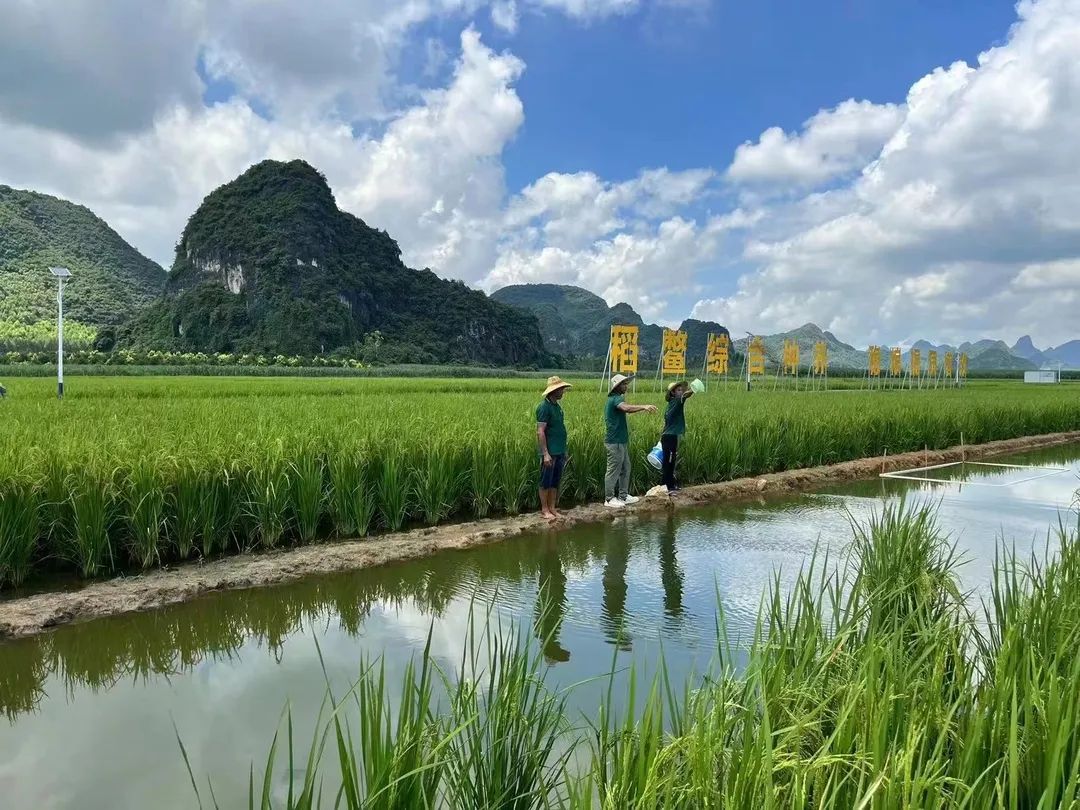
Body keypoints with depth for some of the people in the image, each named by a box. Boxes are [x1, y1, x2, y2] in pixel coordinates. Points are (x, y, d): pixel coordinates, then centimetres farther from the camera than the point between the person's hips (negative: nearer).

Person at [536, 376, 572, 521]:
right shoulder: (544, 407, -13)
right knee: (546, 482, 2)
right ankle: (544, 509, 10)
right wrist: (545, 453, -21)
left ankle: (552, 508, 20)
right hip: (550, 452, -8)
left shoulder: (557, 406, 13)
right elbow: (540, 432, -17)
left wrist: (564, 451, 19)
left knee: (555, 482, 12)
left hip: (559, 452, 8)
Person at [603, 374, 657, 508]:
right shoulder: (616, 399, -16)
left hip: (621, 441, 11)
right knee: (613, 470, -3)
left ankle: (623, 496, 24)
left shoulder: (614, 399, 17)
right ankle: (609, 499, 4)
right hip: (615, 442, -11)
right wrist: (644, 407, -39)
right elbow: (626, 408, -36)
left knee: (625, 469, 16)